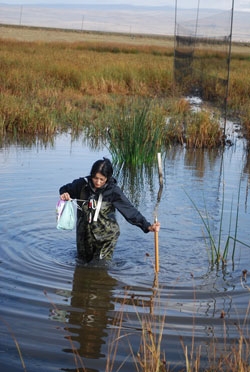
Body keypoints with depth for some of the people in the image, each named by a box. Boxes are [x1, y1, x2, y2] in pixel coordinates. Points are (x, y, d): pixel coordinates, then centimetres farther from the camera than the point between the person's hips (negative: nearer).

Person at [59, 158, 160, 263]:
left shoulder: (113, 191, -15)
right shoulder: (82, 184, -9)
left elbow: (130, 210, -17)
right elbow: (66, 188, 10)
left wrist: (147, 226, -25)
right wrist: (64, 194, -14)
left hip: (106, 236, -3)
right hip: (84, 233, 3)